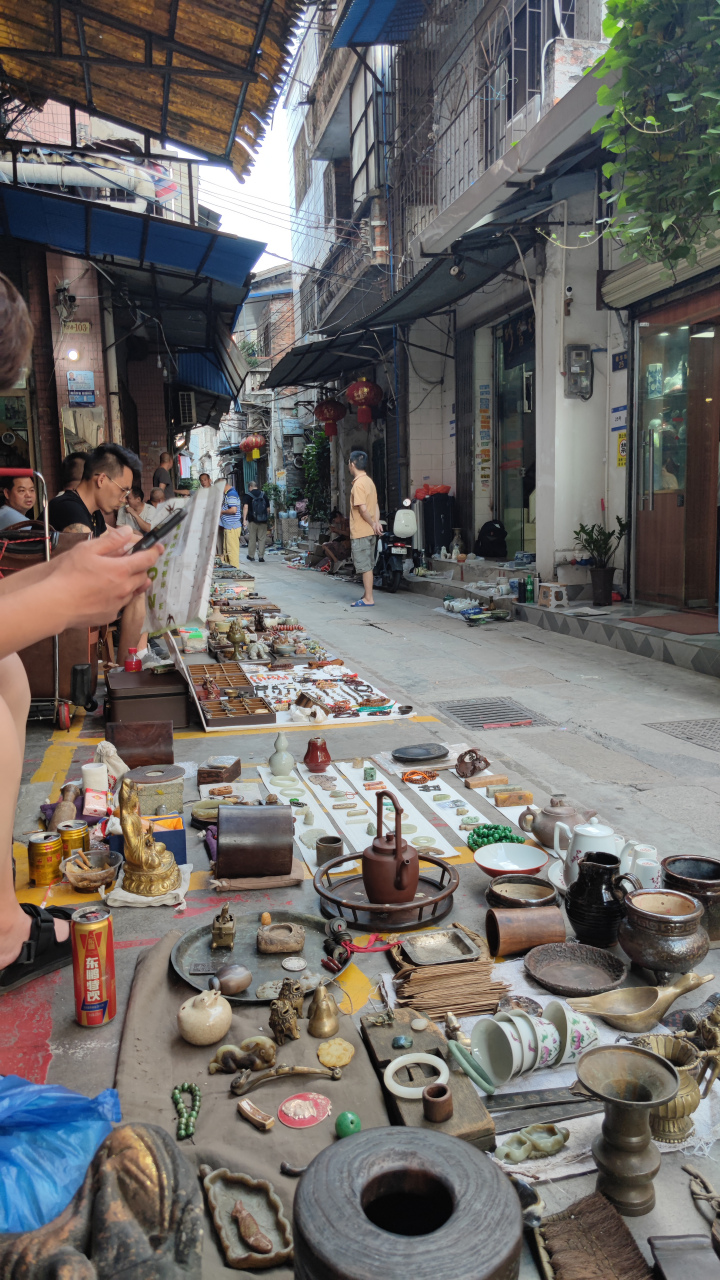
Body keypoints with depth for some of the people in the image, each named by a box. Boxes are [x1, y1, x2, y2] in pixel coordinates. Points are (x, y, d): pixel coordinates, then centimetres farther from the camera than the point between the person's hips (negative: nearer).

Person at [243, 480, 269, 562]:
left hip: (252, 520, -2)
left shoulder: (248, 495, -2)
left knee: (252, 538, 10)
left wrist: (244, 519, -16)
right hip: (263, 520, 2)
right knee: (262, 538, 5)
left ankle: (251, 555, 17)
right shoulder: (263, 495, 6)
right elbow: (268, 508, 7)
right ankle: (261, 556, 3)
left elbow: (245, 507, -14)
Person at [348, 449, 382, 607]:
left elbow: (363, 509, -21)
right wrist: (376, 522, -1)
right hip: (370, 532, 9)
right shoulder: (369, 481, 13)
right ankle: (367, 595, 21)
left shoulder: (358, 483, -16)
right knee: (368, 566, 14)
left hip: (360, 532, -9)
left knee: (365, 567, -5)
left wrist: (372, 524, -9)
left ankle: (368, 600, -2)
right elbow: (375, 506, 10)